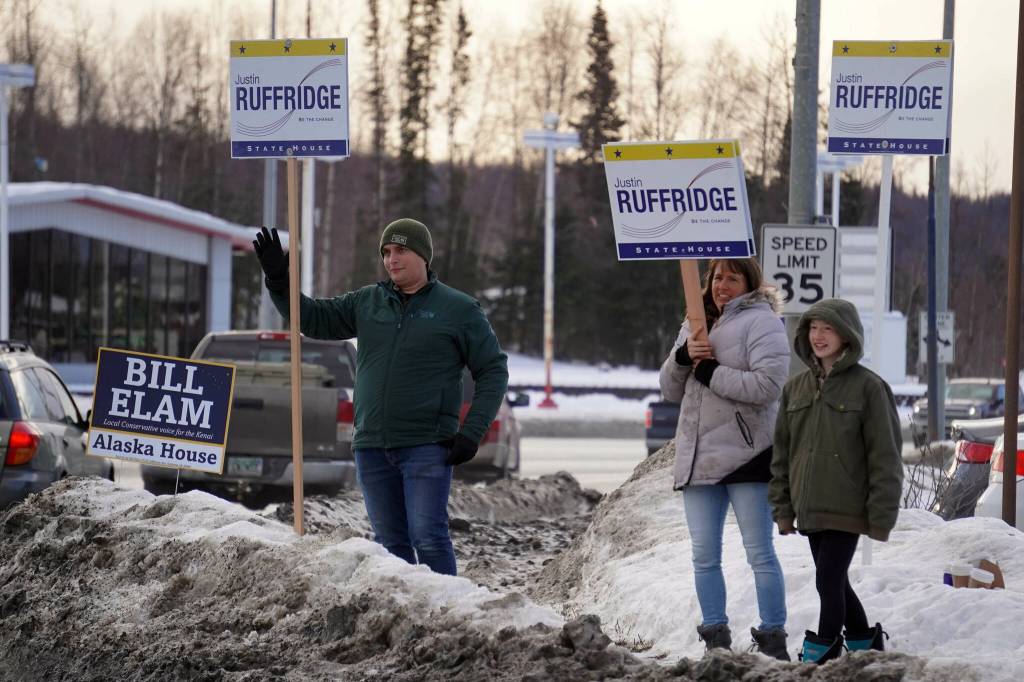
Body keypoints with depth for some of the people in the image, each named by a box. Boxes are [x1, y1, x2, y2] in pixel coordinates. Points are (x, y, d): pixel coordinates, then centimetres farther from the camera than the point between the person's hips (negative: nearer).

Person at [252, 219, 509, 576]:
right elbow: (313, 318, 16)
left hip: (427, 448, -5)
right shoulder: (367, 303, 12)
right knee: (390, 543, 7)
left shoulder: (459, 310, 0)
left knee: (428, 537, -14)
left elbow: (493, 371, 1)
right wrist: (278, 282, -1)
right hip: (372, 448, 5)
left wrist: (471, 433, -8)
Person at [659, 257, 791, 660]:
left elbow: (768, 384, -19)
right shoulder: (695, 325, 16)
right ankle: (716, 639, 15)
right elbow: (671, 390, 16)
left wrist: (711, 373, -14)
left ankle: (773, 641, 0)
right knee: (704, 556, 8)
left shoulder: (761, 321, -6)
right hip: (699, 457, 7)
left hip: (746, 456, -7)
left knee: (759, 553, -3)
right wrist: (682, 356, -4)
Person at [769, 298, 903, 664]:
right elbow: (782, 452, 15)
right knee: (835, 581, 14)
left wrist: (881, 517, -11)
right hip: (810, 508, 6)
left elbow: (884, 456, -8)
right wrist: (783, 507, 10)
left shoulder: (868, 387, -8)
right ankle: (865, 643, 29)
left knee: (829, 579, -9)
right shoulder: (796, 388, 9)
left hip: (847, 508, -6)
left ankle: (822, 655, 0)